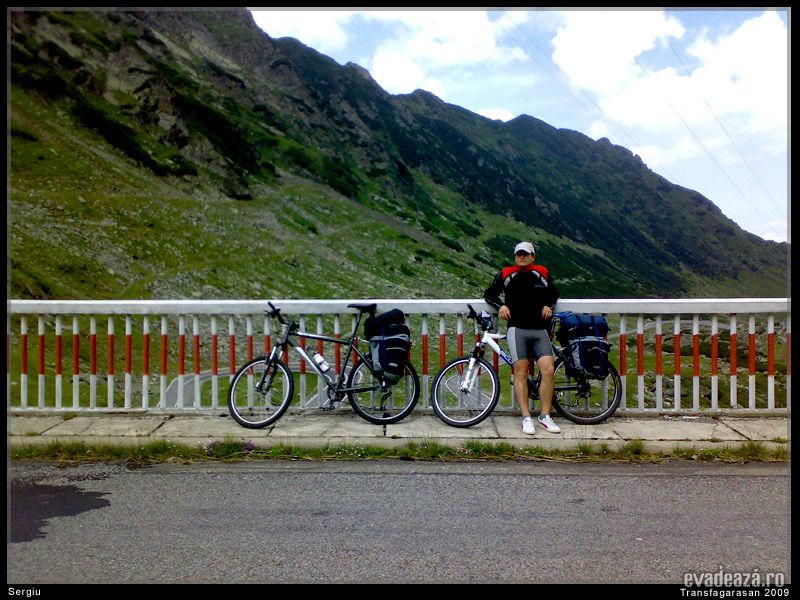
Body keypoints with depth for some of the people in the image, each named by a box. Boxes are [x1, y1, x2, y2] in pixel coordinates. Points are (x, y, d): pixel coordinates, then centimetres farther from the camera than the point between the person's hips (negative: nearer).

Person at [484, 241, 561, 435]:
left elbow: (553, 294, 28)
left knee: (548, 370, -10)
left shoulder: (543, 273, 13)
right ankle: (526, 418, -1)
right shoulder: (505, 274, 9)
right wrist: (501, 305, -1)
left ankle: (545, 416, 2)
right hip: (517, 329, -1)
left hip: (540, 330, 2)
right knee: (521, 372, -6)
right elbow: (489, 294, 18)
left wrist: (548, 305, 7)